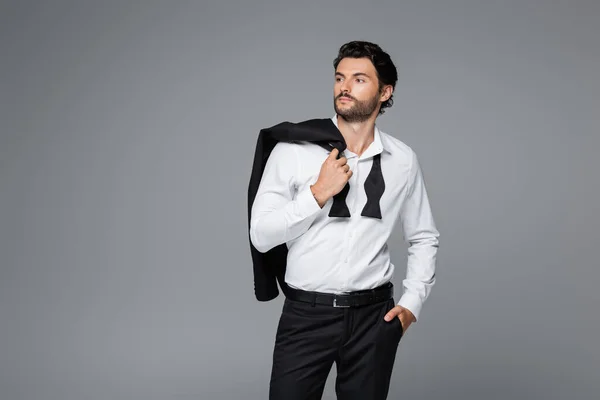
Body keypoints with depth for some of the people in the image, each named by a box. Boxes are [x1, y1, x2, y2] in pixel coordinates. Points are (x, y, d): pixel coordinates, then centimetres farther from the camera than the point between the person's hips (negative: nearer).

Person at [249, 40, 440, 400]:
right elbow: (261, 236, -9)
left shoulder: (403, 161, 2)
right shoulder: (293, 150, -5)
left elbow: (424, 238, 14)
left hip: (373, 316, 2)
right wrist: (318, 193, -18)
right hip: (306, 314, -2)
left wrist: (412, 303, 5)